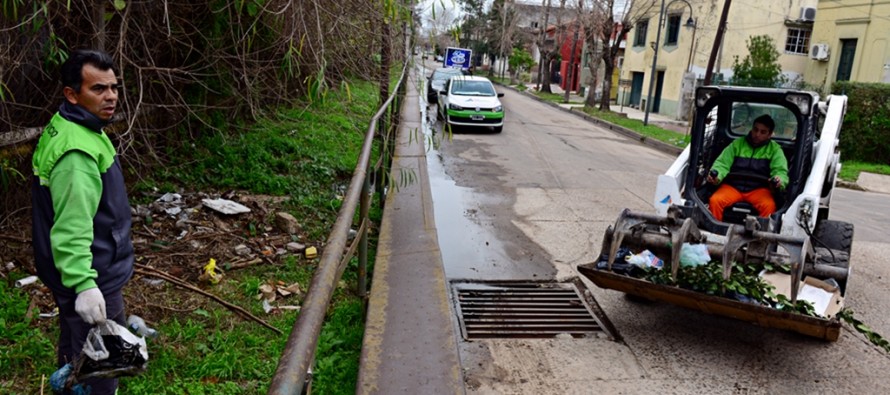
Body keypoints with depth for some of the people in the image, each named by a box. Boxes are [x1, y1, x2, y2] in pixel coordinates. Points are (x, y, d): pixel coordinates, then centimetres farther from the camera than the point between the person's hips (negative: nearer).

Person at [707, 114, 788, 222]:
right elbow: (722, 163, 3)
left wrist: (779, 180, -28)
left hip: (759, 189, 0)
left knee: (769, 206, -32)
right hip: (733, 186, 1)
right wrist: (716, 174, -22)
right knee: (715, 201, -28)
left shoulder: (775, 149, 10)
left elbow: (781, 171, -2)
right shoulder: (737, 143, 11)